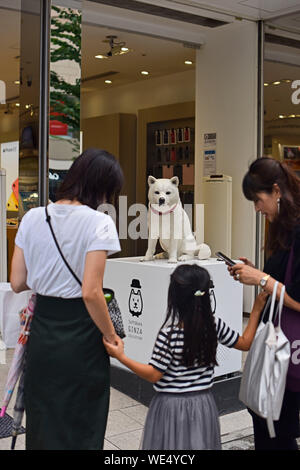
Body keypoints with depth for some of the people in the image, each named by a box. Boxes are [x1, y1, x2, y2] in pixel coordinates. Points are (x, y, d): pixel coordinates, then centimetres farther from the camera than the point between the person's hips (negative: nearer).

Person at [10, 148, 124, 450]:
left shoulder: (33, 218, 0)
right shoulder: (98, 223, -15)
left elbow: (17, 283, 3)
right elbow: (90, 293, -21)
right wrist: (110, 335, -7)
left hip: (42, 327, 5)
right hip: (80, 334, -5)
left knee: (41, 420, 21)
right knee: (81, 427, 13)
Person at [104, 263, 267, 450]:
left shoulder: (169, 334, -21)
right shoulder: (215, 325, -9)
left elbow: (153, 375, -15)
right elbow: (245, 343, 6)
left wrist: (121, 356, -12)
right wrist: (257, 309, 12)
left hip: (172, 406, -4)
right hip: (204, 403, 4)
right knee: (200, 443, 19)